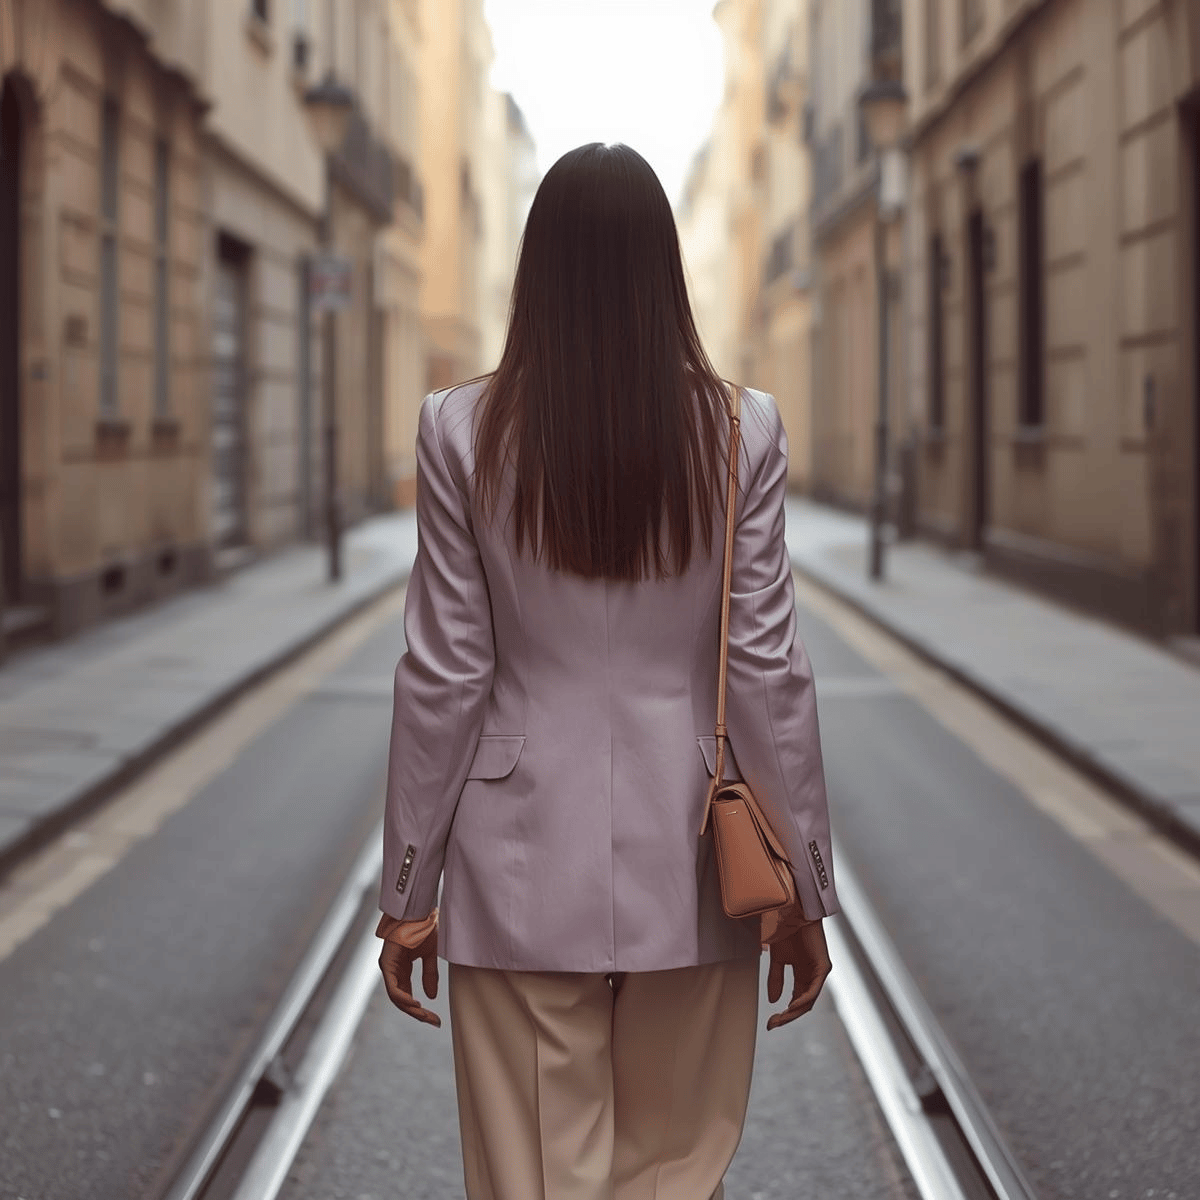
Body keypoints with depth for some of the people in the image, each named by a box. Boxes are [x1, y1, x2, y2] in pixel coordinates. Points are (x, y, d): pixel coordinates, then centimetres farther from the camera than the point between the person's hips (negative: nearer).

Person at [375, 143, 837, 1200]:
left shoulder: (464, 432, -5)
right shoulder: (741, 431, -5)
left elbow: (443, 677, -4)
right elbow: (769, 668, -4)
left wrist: (410, 889, 5)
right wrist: (806, 888, 5)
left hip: (525, 870, 0)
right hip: (690, 867, 1)